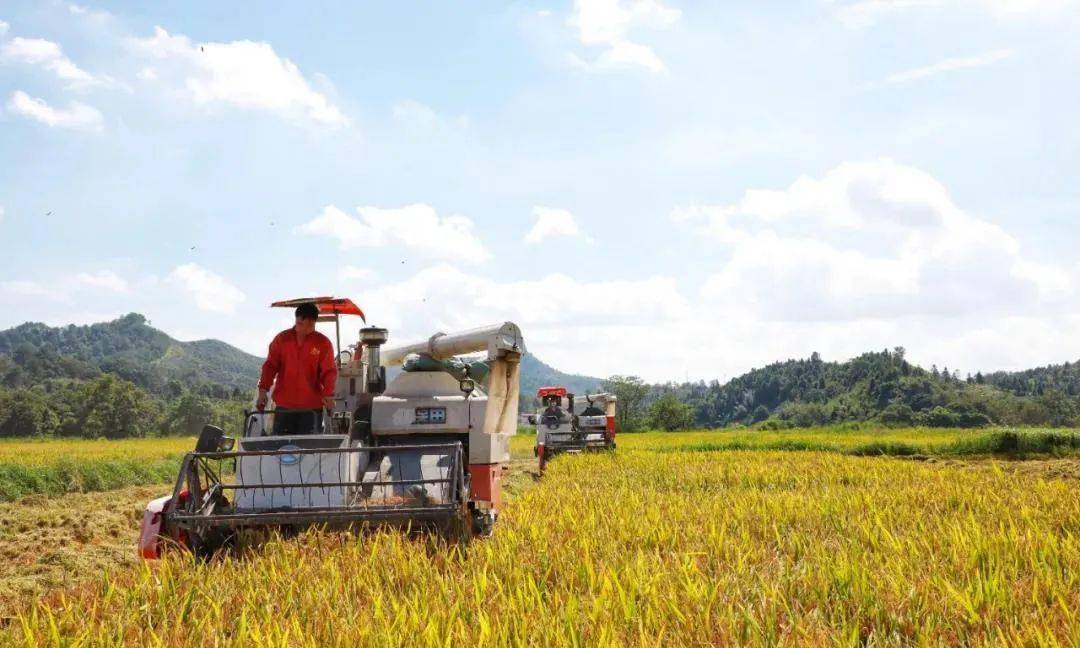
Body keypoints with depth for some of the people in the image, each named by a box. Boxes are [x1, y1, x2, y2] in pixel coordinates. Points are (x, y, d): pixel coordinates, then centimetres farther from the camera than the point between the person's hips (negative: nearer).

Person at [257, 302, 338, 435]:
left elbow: (329, 371, -5)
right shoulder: (282, 339, 5)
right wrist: (263, 390, -8)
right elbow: (270, 365, 5)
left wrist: (328, 394, -21)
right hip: (284, 405, 2)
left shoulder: (323, 343, 0)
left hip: (311, 407, -2)